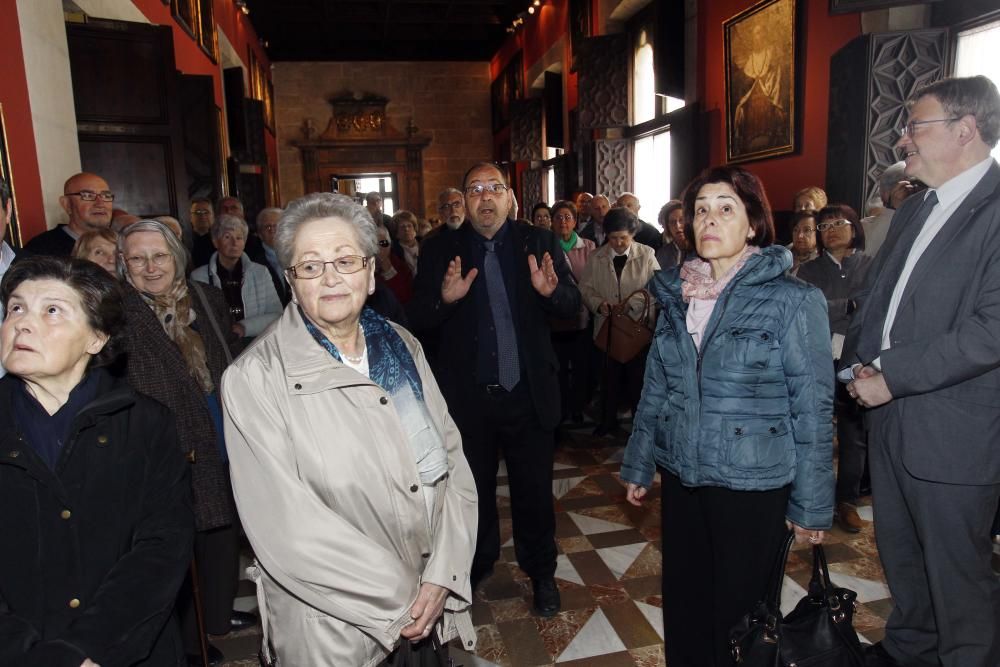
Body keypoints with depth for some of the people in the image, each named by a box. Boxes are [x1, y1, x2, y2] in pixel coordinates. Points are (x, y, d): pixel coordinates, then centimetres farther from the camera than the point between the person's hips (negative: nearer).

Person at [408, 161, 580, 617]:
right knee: (474, 488, 19)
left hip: (529, 393, 0)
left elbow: (572, 306, -6)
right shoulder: (440, 251, -2)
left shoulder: (539, 243, -1)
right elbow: (416, 319, -7)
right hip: (467, 396, 1)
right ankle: (478, 563, 44)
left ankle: (541, 573, 37)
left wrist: (551, 291, -28)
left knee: (535, 490, 13)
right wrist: (444, 298, -27)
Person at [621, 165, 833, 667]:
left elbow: (813, 409, -8)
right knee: (683, 603, 16)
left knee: (738, 611, 11)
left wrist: (812, 505, -6)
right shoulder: (676, 295, 4)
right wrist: (637, 465, 12)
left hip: (754, 484, -4)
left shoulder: (794, 301, -10)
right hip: (680, 475, 4)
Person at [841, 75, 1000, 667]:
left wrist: (893, 376, -19)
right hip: (891, 414, 8)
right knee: (901, 553, 23)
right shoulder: (914, 209, 12)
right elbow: (874, 295, 16)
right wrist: (861, 361, 0)